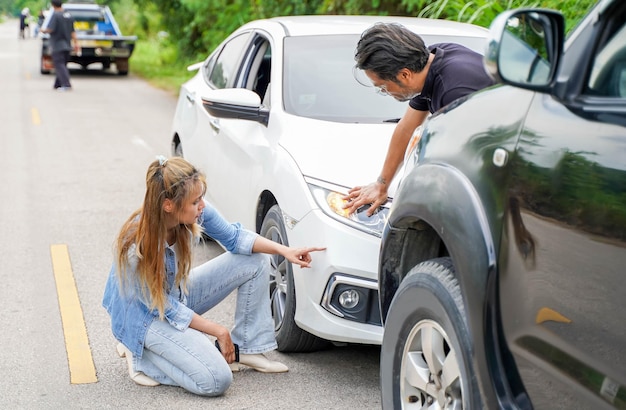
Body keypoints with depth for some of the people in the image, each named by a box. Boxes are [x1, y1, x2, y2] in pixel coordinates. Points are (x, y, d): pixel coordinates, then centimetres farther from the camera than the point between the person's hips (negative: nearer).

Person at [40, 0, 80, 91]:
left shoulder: (55, 15, -13)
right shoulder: (69, 16, 9)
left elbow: (50, 29, -21)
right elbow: (72, 31, 10)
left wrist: (43, 30, -1)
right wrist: (76, 43, 11)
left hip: (58, 45, -7)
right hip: (67, 45, 7)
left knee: (59, 65, -7)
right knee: (62, 65, 14)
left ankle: (66, 84, -18)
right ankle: (58, 84, 20)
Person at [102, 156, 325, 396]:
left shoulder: (196, 212, -20)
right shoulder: (138, 247, -35)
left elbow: (234, 237, 0)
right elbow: (165, 309, -23)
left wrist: (284, 250, -13)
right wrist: (219, 332, -16)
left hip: (177, 294, 7)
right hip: (146, 315, -7)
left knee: (256, 261, -4)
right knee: (216, 381, -24)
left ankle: (245, 348, 6)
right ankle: (140, 353, -2)